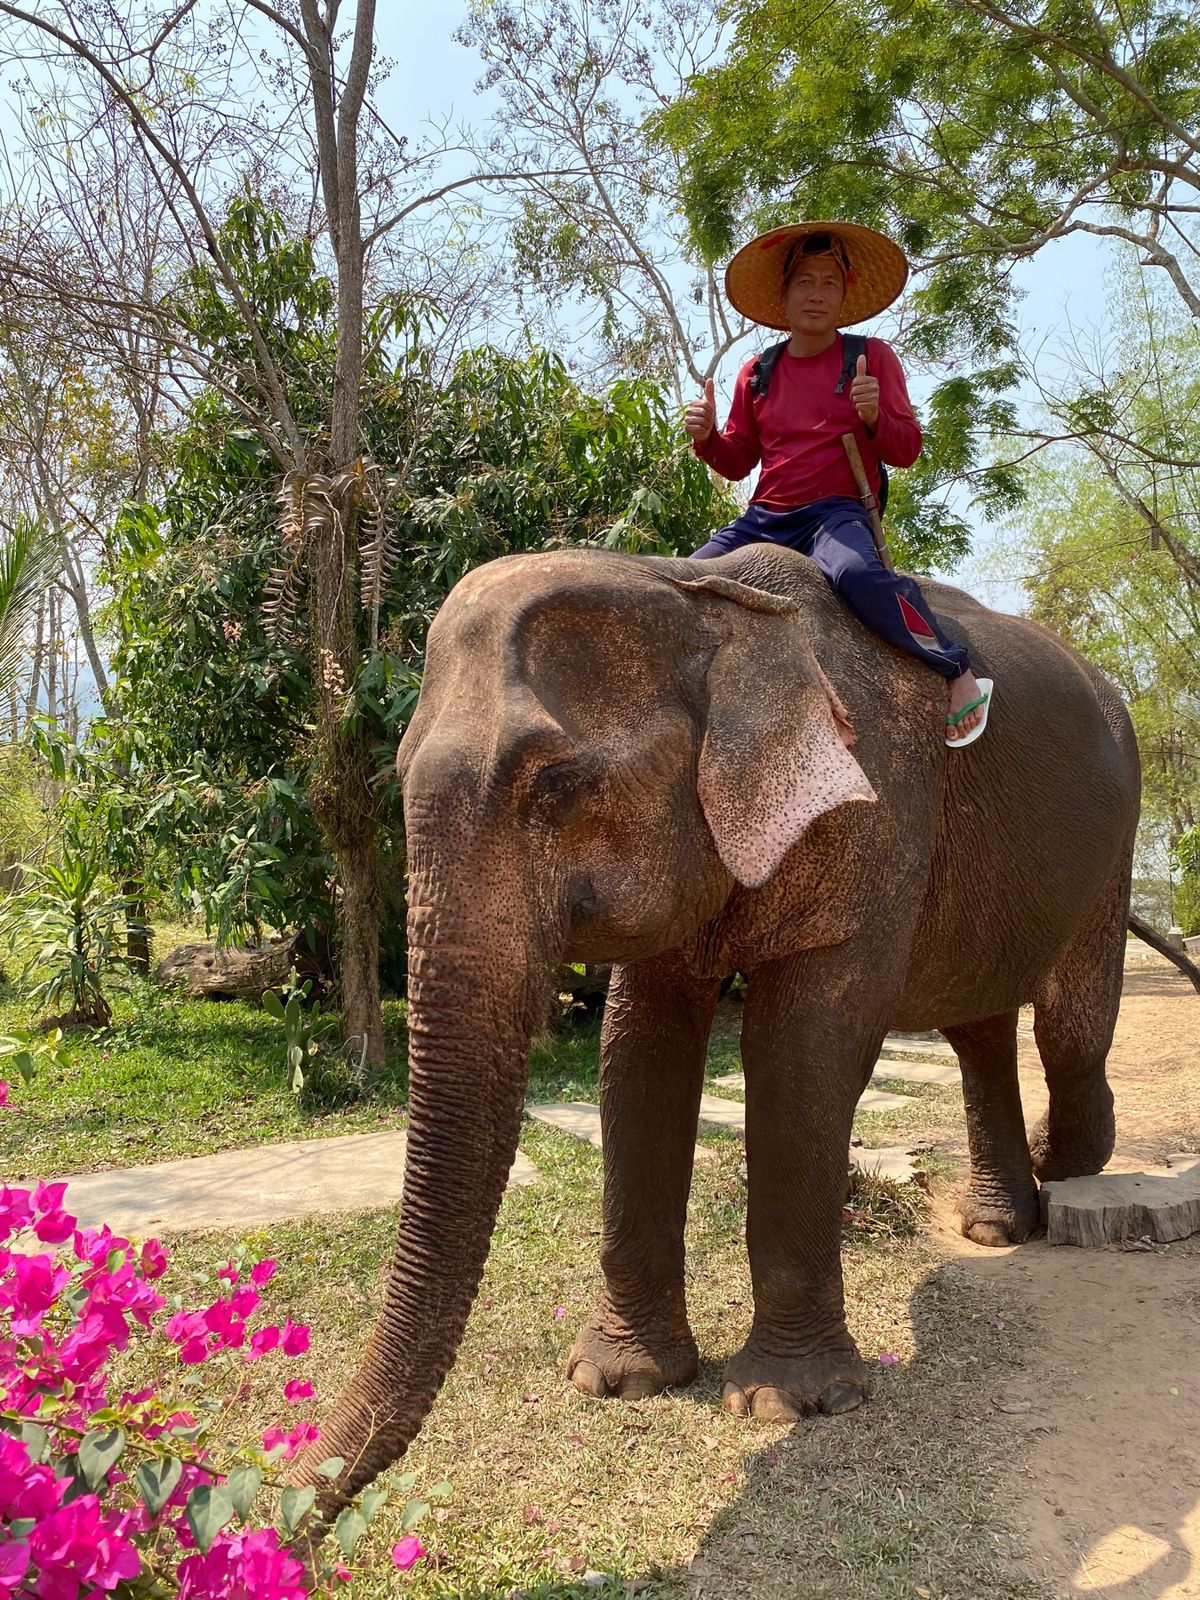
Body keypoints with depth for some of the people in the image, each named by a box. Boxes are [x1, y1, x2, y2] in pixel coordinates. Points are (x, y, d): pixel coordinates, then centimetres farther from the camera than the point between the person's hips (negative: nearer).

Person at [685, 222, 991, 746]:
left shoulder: (872, 357, 4)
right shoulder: (758, 373, 13)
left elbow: (907, 451, 0)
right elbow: (738, 462, 17)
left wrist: (874, 417, -22)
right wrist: (707, 438, -5)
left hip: (837, 513, -4)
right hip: (763, 519, 5)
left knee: (857, 574, -38)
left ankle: (961, 676, -22)